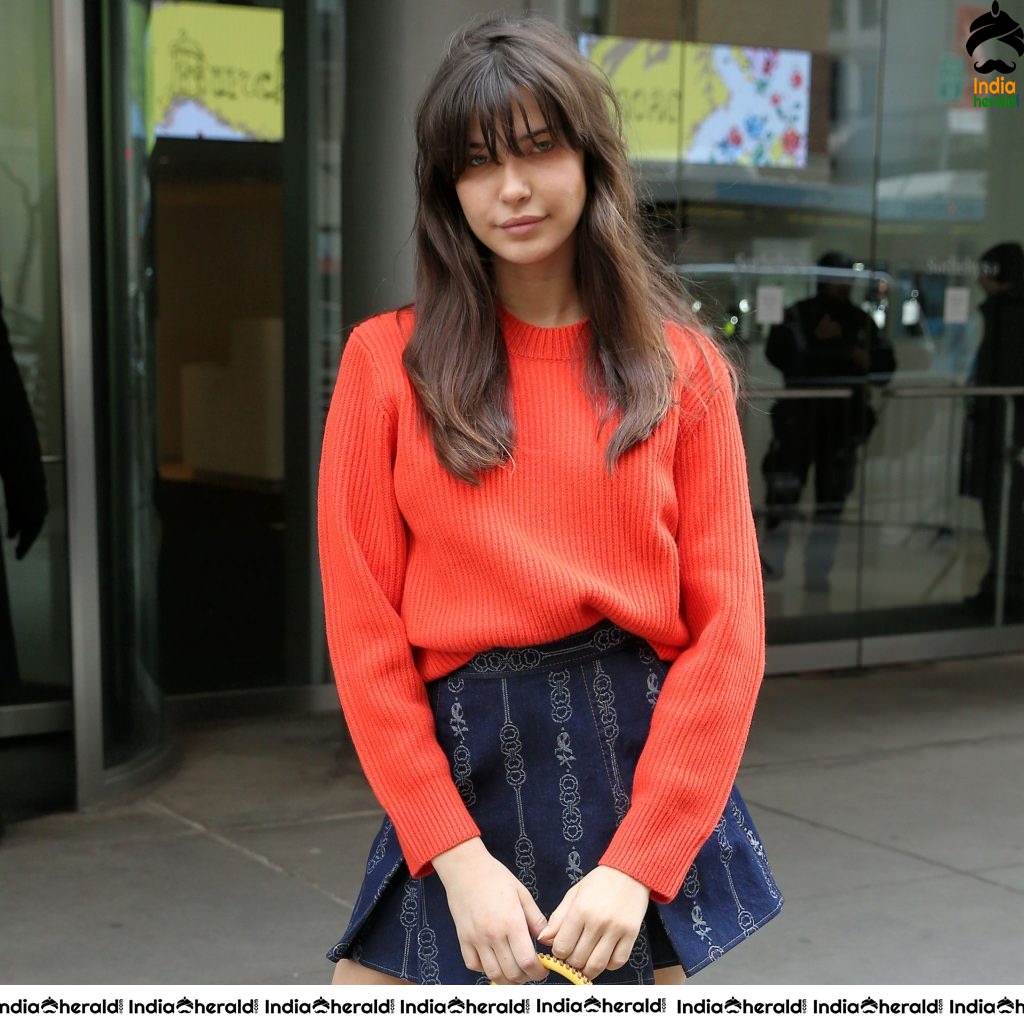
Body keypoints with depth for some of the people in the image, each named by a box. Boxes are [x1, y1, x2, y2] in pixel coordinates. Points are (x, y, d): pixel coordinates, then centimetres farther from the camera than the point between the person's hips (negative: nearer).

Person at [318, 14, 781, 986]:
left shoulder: (683, 367, 2)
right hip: (460, 776, 0)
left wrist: (637, 863, -12)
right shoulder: (388, 360, 0)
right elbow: (364, 629, -3)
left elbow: (726, 629, -3)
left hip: (643, 771, 1)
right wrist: (459, 857, -11)